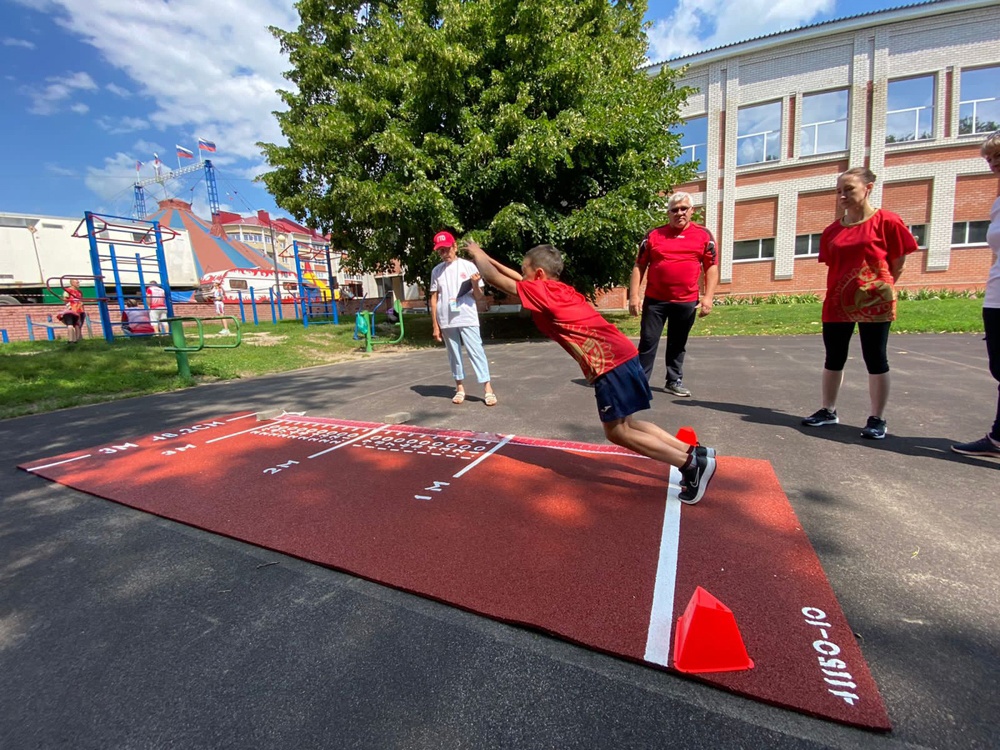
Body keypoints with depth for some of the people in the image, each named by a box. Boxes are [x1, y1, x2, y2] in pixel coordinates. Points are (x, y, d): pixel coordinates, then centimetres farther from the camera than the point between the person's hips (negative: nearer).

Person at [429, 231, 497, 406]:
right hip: (446, 321, 3)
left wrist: (475, 285, -20)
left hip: (468, 319, -3)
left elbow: (479, 297, 2)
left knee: (476, 352, -4)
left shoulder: (468, 266, -1)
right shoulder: (436, 270, 6)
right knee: (454, 355, 11)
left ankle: (488, 388, -1)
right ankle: (460, 388, 22)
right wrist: (435, 325, 5)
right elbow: (434, 298, 8)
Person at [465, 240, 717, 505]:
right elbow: (519, 279, 32)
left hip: (610, 363, -9)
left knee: (617, 431, 1)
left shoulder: (541, 291, -6)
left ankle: (692, 463, 2)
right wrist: (487, 258, 36)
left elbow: (497, 280, 2)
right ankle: (695, 453, 15)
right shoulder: (557, 289, 18)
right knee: (623, 425, 15)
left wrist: (477, 254, 20)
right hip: (619, 356, 9)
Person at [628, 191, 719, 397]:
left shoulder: (703, 235, 6)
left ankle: (674, 381, 25)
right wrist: (634, 295, -5)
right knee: (648, 342, 2)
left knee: (678, 345, 12)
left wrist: (708, 297, -5)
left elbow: (712, 267, 6)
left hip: (686, 302, 1)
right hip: (655, 300, -1)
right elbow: (639, 266, 3)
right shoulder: (654, 235, 4)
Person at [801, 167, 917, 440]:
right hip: (837, 303, 4)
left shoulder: (886, 222, -6)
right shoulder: (832, 230, 6)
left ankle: (877, 419, 15)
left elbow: (897, 262, 0)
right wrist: (846, 289, 6)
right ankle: (828, 411, 23)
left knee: (875, 360, 4)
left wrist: (878, 287, 6)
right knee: (833, 359, 10)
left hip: (874, 303, -4)